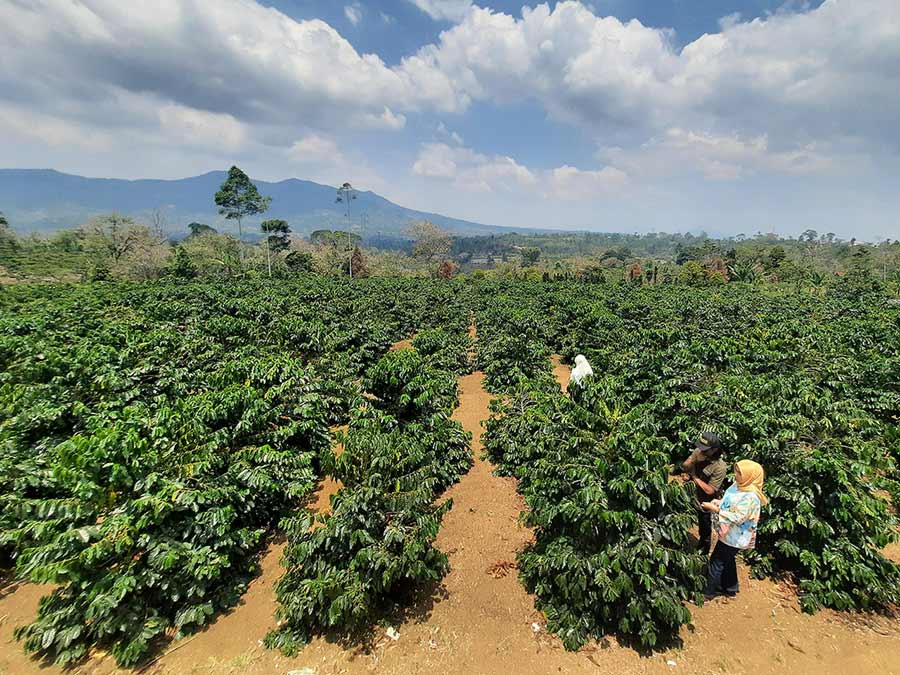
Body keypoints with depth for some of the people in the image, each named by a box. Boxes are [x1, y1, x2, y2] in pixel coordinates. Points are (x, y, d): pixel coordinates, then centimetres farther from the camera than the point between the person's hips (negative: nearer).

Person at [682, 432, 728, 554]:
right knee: (700, 523, 30)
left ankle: (705, 551, 44)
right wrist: (694, 460, -33)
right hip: (695, 496, 5)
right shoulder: (699, 452, -18)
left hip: (707, 503, -5)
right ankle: (701, 541, 56)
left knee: (706, 527, 20)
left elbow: (710, 490, -28)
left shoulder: (720, 467, -32)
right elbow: (684, 467, -15)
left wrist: (695, 477, -24)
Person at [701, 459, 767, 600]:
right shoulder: (739, 486, -3)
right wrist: (717, 502, -7)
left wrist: (715, 509, -25)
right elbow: (729, 502, 11)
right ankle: (730, 589, 44)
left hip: (734, 537, -8)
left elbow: (736, 517, -29)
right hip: (730, 534, 8)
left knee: (716, 562, 5)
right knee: (727, 560, 24)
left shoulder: (750, 497, -30)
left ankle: (708, 593, 21)